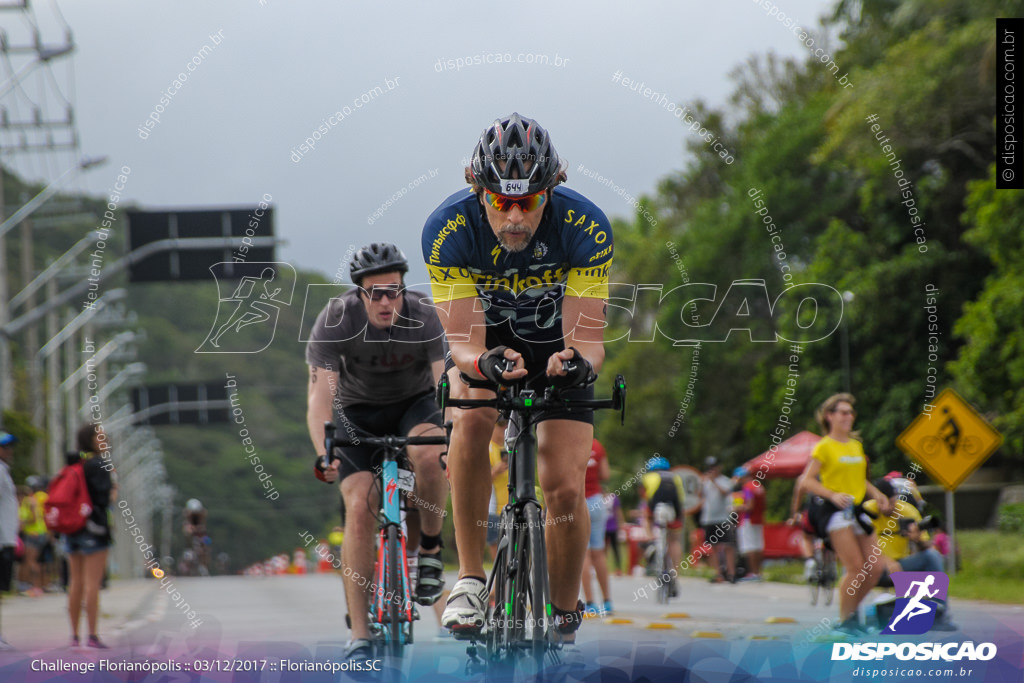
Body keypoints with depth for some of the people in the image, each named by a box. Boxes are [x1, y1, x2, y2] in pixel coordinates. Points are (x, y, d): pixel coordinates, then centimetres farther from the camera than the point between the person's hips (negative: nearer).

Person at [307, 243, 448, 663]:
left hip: (415, 403, 0)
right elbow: (321, 394, -30)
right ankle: (359, 637, -16)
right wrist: (324, 454, -45)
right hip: (358, 411, 0)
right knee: (360, 508, -19)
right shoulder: (335, 321, -25)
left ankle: (430, 547, -8)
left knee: (431, 455, -35)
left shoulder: (426, 318, -24)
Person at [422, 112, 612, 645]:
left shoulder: (585, 228, -31)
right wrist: (484, 362, -56)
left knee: (565, 490, -12)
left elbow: (587, 337, -31)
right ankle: (470, 578, -24)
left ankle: (564, 622, 10)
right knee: (471, 417, -33)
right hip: (487, 339, 0)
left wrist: (579, 360, -55)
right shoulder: (448, 229, -30)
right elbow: (463, 342, -32)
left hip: (556, 341, 0)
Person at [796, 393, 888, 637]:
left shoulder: (856, 445, 16)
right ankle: (844, 621, -1)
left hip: (857, 508, 7)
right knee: (855, 567, -14)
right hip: (835, 510, -7)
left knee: (875, 567, 1)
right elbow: (806, 481, -8)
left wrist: (876, 493, 9)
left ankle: (852, 611, 18)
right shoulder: (824, 447, -5)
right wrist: (833, 495, -21)